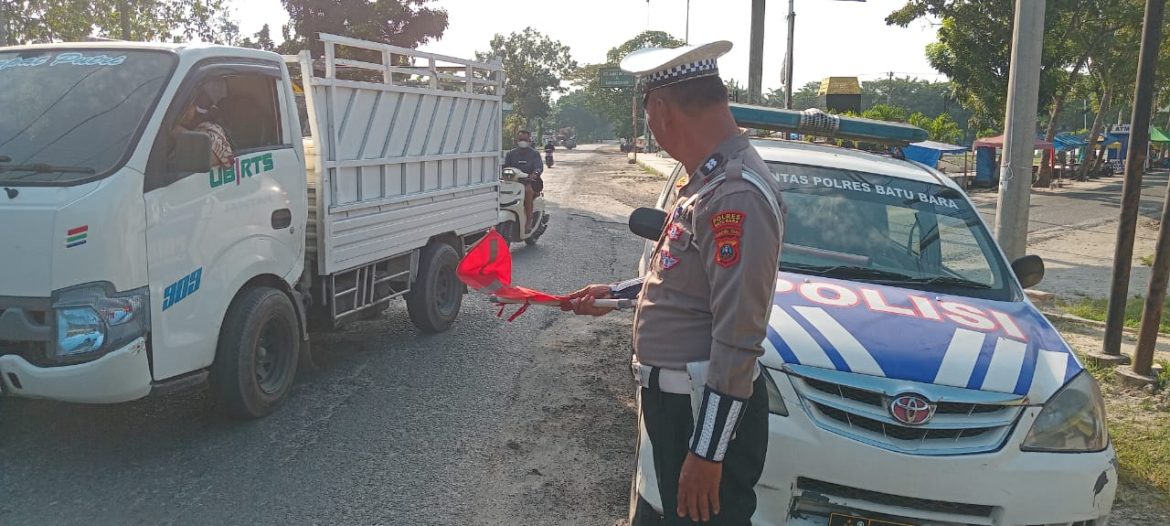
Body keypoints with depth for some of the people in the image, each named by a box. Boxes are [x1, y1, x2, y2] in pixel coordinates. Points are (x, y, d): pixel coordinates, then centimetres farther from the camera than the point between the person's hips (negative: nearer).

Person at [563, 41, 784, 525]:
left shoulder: (737, 194, -24)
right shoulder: (706, 180, 9)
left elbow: (738, 338, -27)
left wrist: (707, 452, -24)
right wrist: (612, 295, 28)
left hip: (707, 414, -10)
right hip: (669, 401, 10)